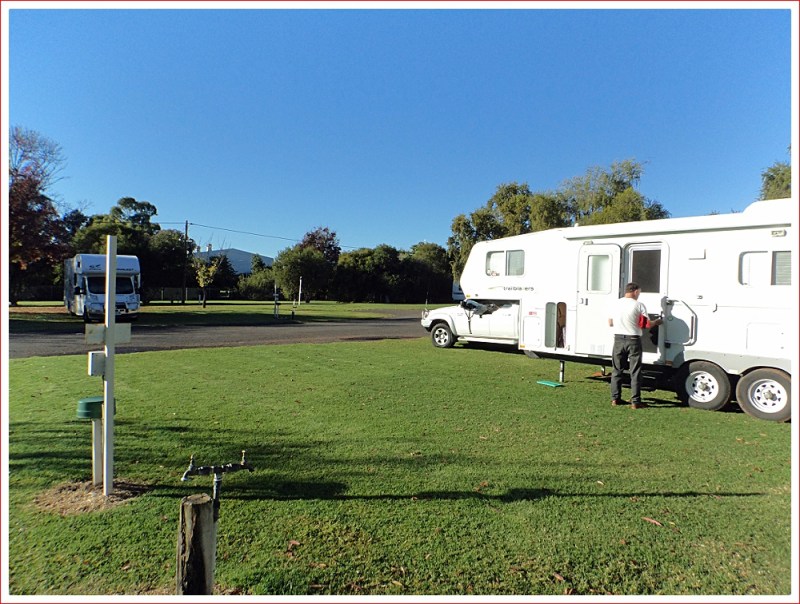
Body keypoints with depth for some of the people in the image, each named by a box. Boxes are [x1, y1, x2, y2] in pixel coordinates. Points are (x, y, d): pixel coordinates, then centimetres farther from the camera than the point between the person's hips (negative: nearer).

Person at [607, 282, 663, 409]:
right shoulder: (638, 305, -9)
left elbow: (610, 323, 9)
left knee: (617, 370, 12)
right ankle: (635, 401, 3)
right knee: (635, 372, 3)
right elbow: (647, 324, -8)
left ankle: (615, 398, 14)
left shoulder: (616, 304, 4)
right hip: (633, 341, -4)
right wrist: (657, 322, 12)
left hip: (618, 339, 4)